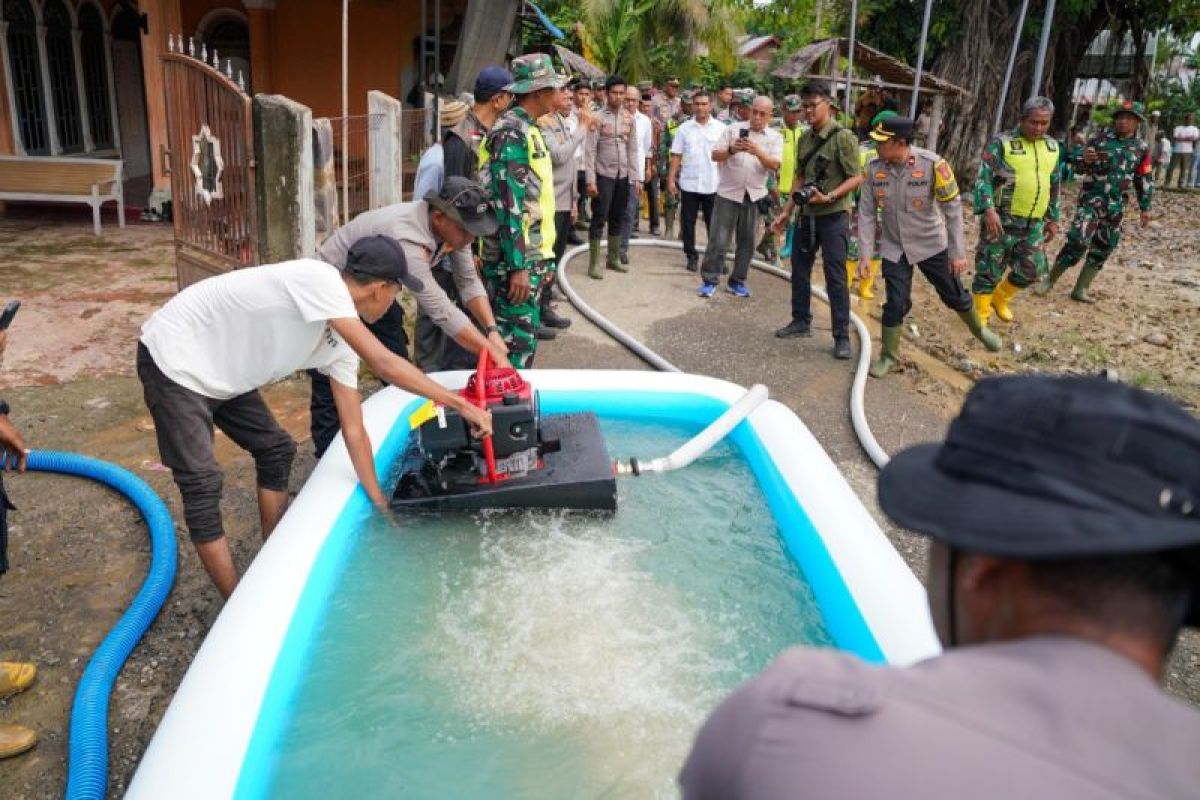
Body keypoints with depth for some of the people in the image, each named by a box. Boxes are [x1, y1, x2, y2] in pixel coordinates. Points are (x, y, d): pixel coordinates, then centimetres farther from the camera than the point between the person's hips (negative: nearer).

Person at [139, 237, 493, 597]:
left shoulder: (340, 343, -4)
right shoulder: (318, 278, -28)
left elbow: (354, 431, 2)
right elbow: (384, 365, -34)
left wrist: (382, 505, 5)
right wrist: (461, 404, -27)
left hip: (219, 371, 9)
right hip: (175, 358, -9)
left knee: (276, 449, 13)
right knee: (203, 486, -11)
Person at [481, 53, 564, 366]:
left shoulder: (527, 129, 17)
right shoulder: (511, 132, -14)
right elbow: (507, 204, -21)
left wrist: (543, 258, 20)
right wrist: (518, 266, -23)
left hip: (531, 257, 10)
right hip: (514, 260, -10)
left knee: (526, 337, 15)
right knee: (516, 344, -5)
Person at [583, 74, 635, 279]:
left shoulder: (629, 118, 8)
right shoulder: (598, 118, -7)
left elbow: (632, 149, 11)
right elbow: (590, 151, -10)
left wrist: (635, 177, 6)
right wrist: (590, 180, -16)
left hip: (623, 176, 5)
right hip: (604, 175, -5)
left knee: (617, 219, 12)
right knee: (599, 219, -4)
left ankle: (613, 259, 23)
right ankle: (594, 263, 1)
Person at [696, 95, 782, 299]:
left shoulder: (775, 138, 5)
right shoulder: (733, 129, 2)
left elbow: (774, 164, -10)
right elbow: (715, 155, -3)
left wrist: (757, 152, -26)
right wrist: (731, 150, -22)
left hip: (754, 196, 2)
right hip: (728, 193, -2)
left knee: (746, 241, 8)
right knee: (718, 240, -2)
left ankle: (737, 281, 19)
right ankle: (709, 280, 6)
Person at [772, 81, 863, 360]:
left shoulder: (843, 138, -12)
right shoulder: (804, 139, 9)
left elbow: (857, 178, -14)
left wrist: (829, 197, -25)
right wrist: (787, 211, 13)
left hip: (833, 217, -7)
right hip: (805, 215, 7)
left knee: (835, 278, -4)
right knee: (799, 271, 14)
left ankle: (842, 336, 3)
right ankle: (801, 321, 31)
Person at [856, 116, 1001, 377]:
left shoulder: (932, 164, -22)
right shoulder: (873, 169, -14)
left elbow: (953, 208, -15)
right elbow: (866, 214, -6)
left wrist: (958, 252, -13)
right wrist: (865, 255, -10)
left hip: (931, 245, -1)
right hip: (894, 248, 1)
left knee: (954, 295, 14)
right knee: (896, 303, 0)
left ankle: (979, 330, 42)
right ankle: (888, 356, 19)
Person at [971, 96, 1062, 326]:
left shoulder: (1053, 147, 11)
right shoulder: (1002, 143, -8)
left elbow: (1054, 186, 20)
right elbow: (983, 178, -16)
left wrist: (1053, 219, 19)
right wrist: (988, 209, -29)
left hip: (1033, 224, 6)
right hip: (1001, 220, -5)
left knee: (1031, 269, 9)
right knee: (990, 269, 0)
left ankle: (1000, 299, 33)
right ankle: (981, 314, 15)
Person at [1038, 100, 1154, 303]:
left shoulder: (1141, 148, 7)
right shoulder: (1099, 139, -1)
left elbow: (1145, 180, 13)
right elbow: (1081, 168, 2)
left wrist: (1145, 208, 10)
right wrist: (1085, 160, -22)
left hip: (1115, 206, 4)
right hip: (1091, 198, -4)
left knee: (1102, 249, 6)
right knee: (1078, 240, -20)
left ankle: (1080, 290, 14)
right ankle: (1050, 279, -6)